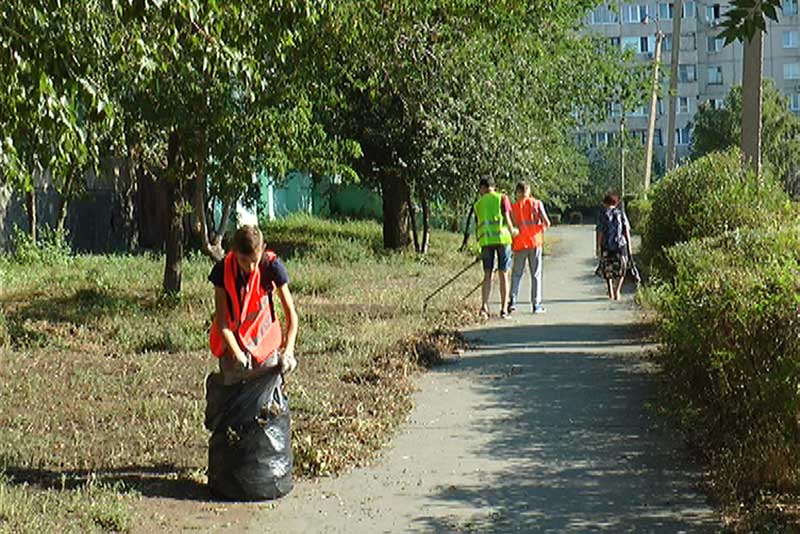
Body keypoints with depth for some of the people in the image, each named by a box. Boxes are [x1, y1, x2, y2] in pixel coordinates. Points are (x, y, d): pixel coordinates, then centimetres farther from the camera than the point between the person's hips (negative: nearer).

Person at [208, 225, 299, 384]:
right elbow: (221, 320, -16)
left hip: (265, 338, 0)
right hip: (232, 341, 0)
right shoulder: (223, 270, -19)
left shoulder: (272, 266, -20)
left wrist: (288, 351, -31)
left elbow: (290, 313, -19)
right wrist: (237, 353, -28)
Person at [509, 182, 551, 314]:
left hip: (520, 244, 0)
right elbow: (547, 223, -3)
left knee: (516, 273, 9)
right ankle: (536, 304, 6)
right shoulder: (536, 203, 2)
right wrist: (542, 230, 18)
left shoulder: (514, 207, 2)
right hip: (535, 241, 0)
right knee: (536, 274, 6)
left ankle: (513, 299, -7)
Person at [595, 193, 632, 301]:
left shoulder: (602, 214, 0)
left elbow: (599, 232, -4)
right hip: (620, 244, 0)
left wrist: (597, 247, -1)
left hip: (606, 246, 0)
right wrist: (629, 246, 5)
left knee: (607, 270, 15)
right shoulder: (621, 213, 4)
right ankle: (617, 291, 0)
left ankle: (610, 293, 10)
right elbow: (627, 230, 0)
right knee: (621, 270, 14)